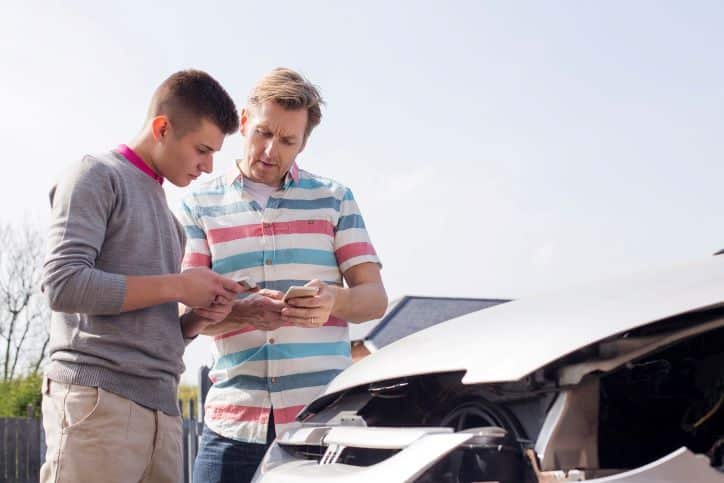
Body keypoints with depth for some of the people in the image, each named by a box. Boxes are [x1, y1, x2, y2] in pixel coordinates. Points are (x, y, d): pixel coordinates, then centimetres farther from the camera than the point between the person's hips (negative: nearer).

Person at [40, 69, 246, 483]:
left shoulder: (166, 214, 24)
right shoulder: (98, 176, 1)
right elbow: (63, 284, -13)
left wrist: (197, 319, 4)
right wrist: (177, 286, -9)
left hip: (161, 409, 8)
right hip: (99, 399, -7)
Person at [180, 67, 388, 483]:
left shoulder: (335, 200, 11)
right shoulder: (200, 205, 9)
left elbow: (375, 297, 5)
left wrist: (333, 301, -18)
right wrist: (241, 312, -20)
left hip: (325, 416, 0)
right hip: (234, 419, 0)